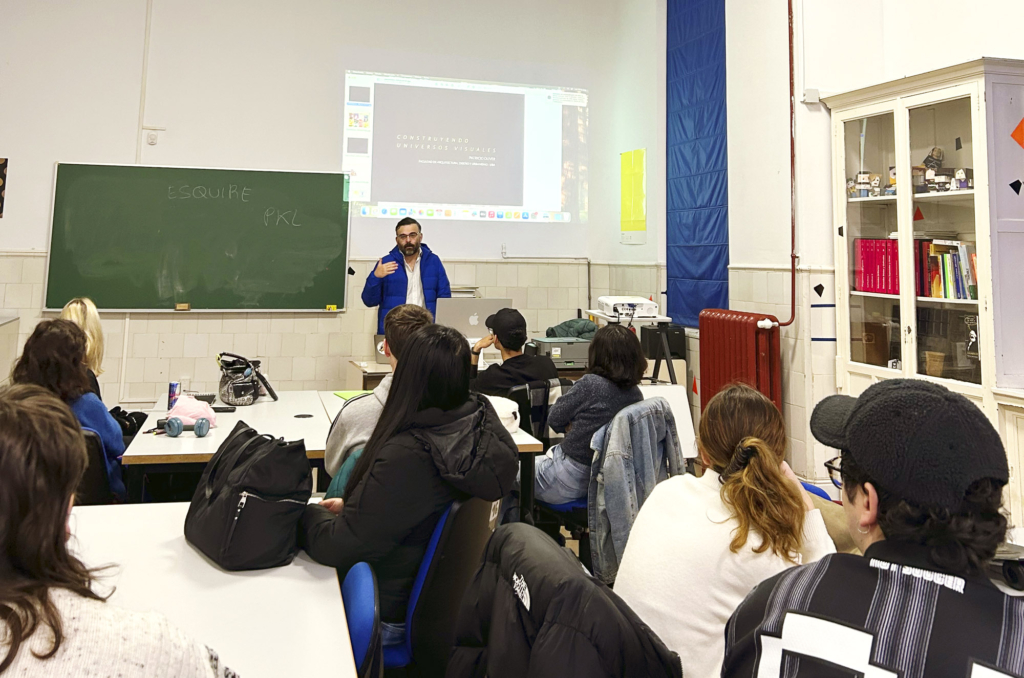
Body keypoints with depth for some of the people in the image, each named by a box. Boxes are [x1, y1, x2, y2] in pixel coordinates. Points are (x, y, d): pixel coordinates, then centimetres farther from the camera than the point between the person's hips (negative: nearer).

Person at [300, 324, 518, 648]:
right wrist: (352, 505, 6)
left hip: (391, 614, -7)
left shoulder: (405, 455, -34)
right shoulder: (481, 423, -10)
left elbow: (338, 547, -22)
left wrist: (309, 512, -3)